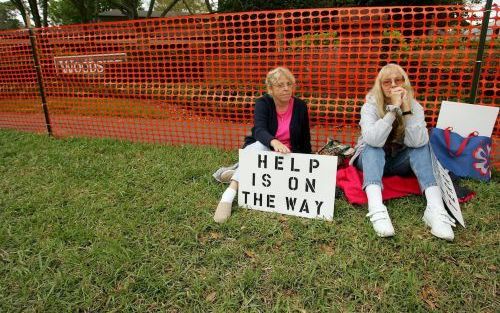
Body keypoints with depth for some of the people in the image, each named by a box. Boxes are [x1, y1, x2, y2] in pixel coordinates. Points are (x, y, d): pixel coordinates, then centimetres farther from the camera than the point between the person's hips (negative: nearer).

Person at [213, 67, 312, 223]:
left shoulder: (300, 106, -3)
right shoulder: (263, 103, -12)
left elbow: (305, 139, 5)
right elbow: (259, 130, -30)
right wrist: (274, 142, -52)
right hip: (260, 149, -2)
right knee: (260, 146, -39)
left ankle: (236, 171, -17)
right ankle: (228, 195, -49)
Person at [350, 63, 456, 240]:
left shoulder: (414, 106, -9)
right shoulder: (370, 106, -16)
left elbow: (417, 142, -27)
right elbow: (373, 140, -35)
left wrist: (406, 109, -32)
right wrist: (393, 108, -36)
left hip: (399, 162, 2)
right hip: (372, 160, -2)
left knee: (422, 145, -23)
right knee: (373, 148, -32)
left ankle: (435, 208, -38)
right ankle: (376, 208, -52)